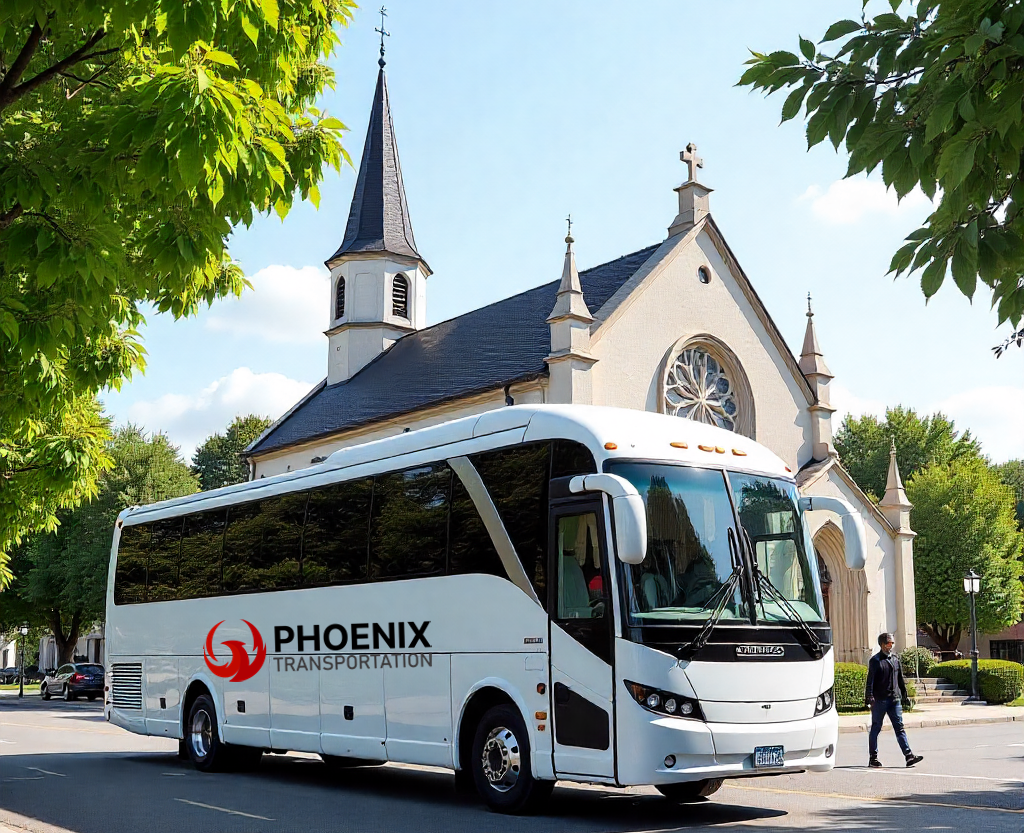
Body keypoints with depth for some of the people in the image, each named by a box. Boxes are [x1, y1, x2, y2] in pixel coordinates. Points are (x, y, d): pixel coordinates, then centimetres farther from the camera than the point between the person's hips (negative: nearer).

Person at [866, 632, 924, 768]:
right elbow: (870, 681, -9)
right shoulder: (875, 661, -5)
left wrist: (904, 695, 19)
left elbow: (900, 680, 22)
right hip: (879, 700, -5)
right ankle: (873, 758, 10)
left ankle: (909, 756, -7)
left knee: (899, 727, -1)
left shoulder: (895, 660, 14)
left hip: (894, 699, 5)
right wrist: (870, 698, -15)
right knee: (875, 728, 3)